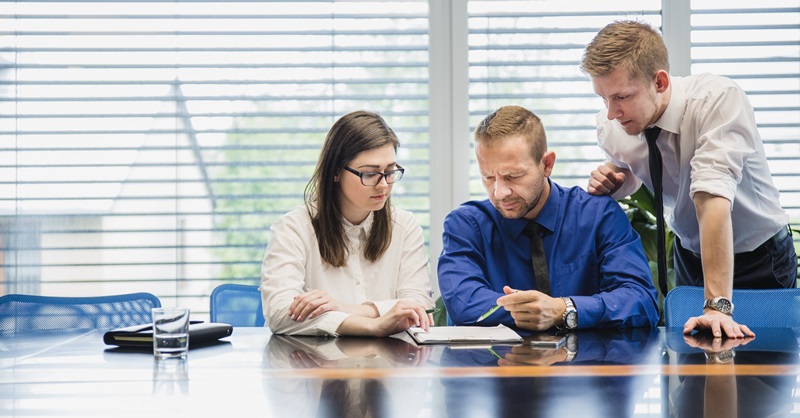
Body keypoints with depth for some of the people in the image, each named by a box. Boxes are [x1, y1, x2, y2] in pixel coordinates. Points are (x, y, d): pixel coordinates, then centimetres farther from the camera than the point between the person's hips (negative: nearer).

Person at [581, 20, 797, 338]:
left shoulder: (718, 99, -32)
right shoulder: (611, 127, -14)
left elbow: (713, 199, -41)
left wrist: (717, 306, -48)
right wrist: (610, 184, -16)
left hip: (759, 257, -5)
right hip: (690, 253, 5)